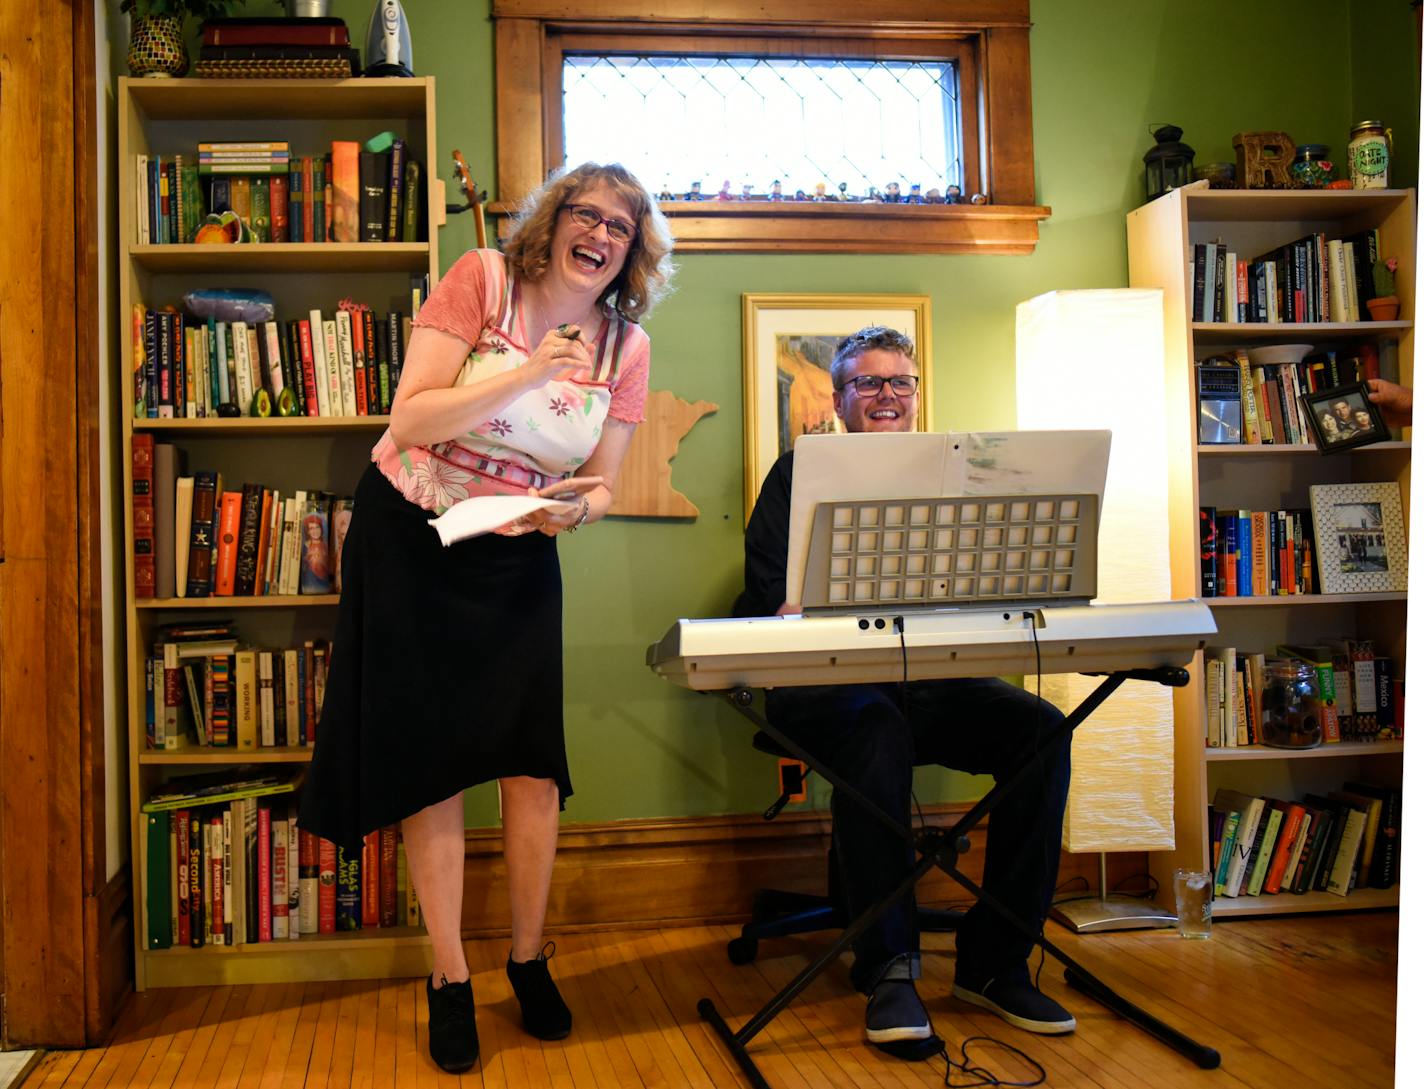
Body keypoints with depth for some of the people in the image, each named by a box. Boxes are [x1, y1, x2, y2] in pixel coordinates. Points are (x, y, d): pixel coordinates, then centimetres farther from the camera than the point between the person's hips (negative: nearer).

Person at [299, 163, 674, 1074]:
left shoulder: (627, 346, -2)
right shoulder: (481, 280, -12)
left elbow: (602, 484, 4)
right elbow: (410, 423, -18)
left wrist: (576, 510, -20)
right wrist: (530, 372, -26)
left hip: (519, 556, 3)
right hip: (412, 540, -2)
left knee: (533, 758, -3)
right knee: (431, 759, 1)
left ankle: (529, 958, 19)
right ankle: (450, 979, 14)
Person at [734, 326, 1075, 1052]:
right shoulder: (800, 474, 10)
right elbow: (770, 597, 1)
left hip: (927, 680, 4)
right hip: (827, 682, -3)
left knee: (1041, 728, -23)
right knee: (875, 727, -37)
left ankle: (994, 961, -12)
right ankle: (888, 969, -25)